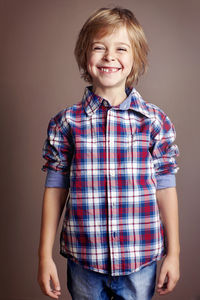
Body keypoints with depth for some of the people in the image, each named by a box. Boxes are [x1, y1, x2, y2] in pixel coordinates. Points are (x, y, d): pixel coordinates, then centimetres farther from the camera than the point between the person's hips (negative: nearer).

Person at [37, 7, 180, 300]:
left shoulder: (155, 120, -3)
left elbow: (165, 188, 0)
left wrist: (173, 253, 3)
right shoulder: (66, 122, -3)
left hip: (141, 259, 0)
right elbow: (55, 188, 0)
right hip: (83, 259, 0)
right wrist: (45, 255, 2)